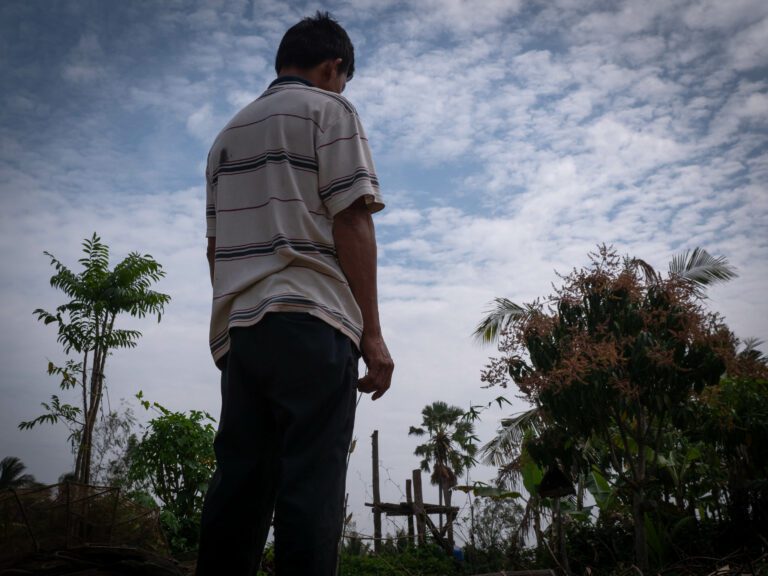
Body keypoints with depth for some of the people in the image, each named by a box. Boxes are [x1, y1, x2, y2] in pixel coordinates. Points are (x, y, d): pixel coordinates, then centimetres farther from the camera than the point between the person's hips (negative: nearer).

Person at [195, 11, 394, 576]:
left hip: (237, 327, 7)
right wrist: (372, 331, -7)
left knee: (238, 483, 7)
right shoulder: (330, 111, 5)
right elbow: (351, 221, -6)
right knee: (310, 487, -8)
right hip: (310, 318, -6)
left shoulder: (230, 132, 25)